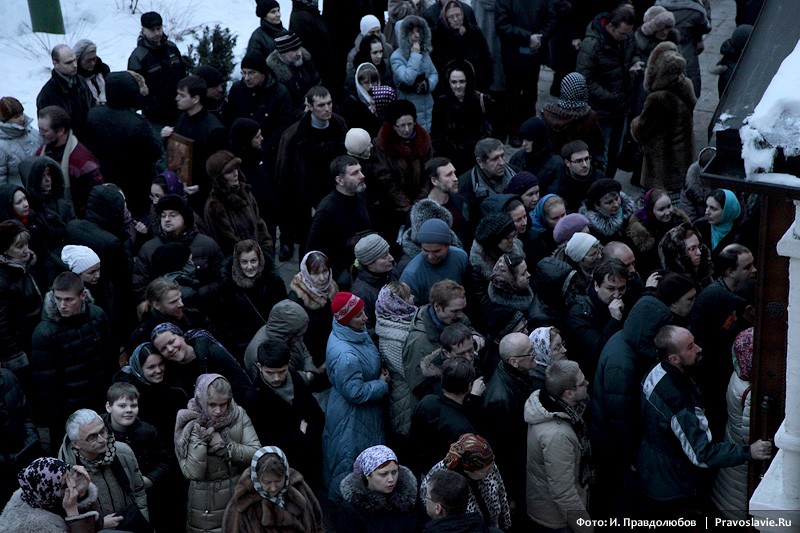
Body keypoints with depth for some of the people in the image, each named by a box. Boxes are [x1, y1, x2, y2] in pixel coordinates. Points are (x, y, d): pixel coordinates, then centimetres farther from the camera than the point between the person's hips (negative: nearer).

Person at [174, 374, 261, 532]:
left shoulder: (238, 415, -5)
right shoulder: (188, 424, -10)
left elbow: (257, 454, -12)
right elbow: (192, 473, -18)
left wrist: (223, 444, -19)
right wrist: (198, 438, -24)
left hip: (239, 497, 2)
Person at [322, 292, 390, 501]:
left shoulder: (357, 332, -7)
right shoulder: (345, 356, -37)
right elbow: (356, 392, -29)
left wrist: (380, 372, -4)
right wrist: (382, 384, -16)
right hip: (351, 417, -10)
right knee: (351, 460, 11)